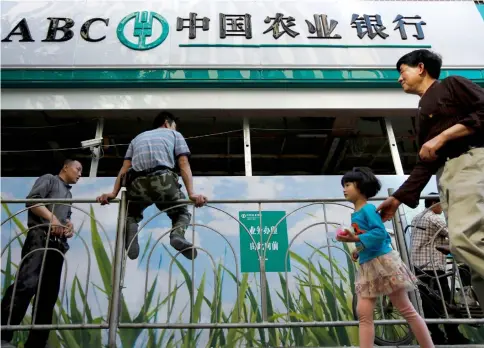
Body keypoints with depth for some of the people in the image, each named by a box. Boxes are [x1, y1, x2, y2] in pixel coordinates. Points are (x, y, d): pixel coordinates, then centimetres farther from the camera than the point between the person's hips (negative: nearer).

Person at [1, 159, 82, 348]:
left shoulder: (68, 194, 32)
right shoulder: (49, 179, 10)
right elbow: (32, 200, -5)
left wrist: (69, 226, 9)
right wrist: (52, 218, -16)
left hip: (58, 241, 8)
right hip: (40, 236, -8)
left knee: (49, 293, 2)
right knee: (27, 283, -24)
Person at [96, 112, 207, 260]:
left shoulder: (138, 138, 35)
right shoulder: (175, 135, 26)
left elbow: (124, 169, 20)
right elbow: (184, 165, 10)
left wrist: (114, 193, 12)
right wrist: (191, 193, 1)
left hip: (137, 183, 3)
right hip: (164, 180, -2)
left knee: (131, 214, 32)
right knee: (182, 212, 24)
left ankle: (130, 228, -5)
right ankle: (177, 233, -11)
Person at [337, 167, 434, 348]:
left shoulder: (368, 209, -9)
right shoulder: (355, 215, 16)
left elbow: (381, 233, -21)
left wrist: (356, 239, -23)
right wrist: (359, 251, 4)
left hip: (383, 261, -9)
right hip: (367, 267, 9)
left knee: (406, 309, -1)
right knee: (363, 313, 1)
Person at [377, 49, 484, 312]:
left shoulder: (451, 84, 12)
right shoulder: (423, 113, 31)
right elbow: (424, 164, 24)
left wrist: (443, 136, -10)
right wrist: (398, 198, 18)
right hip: (446, 175, 8)